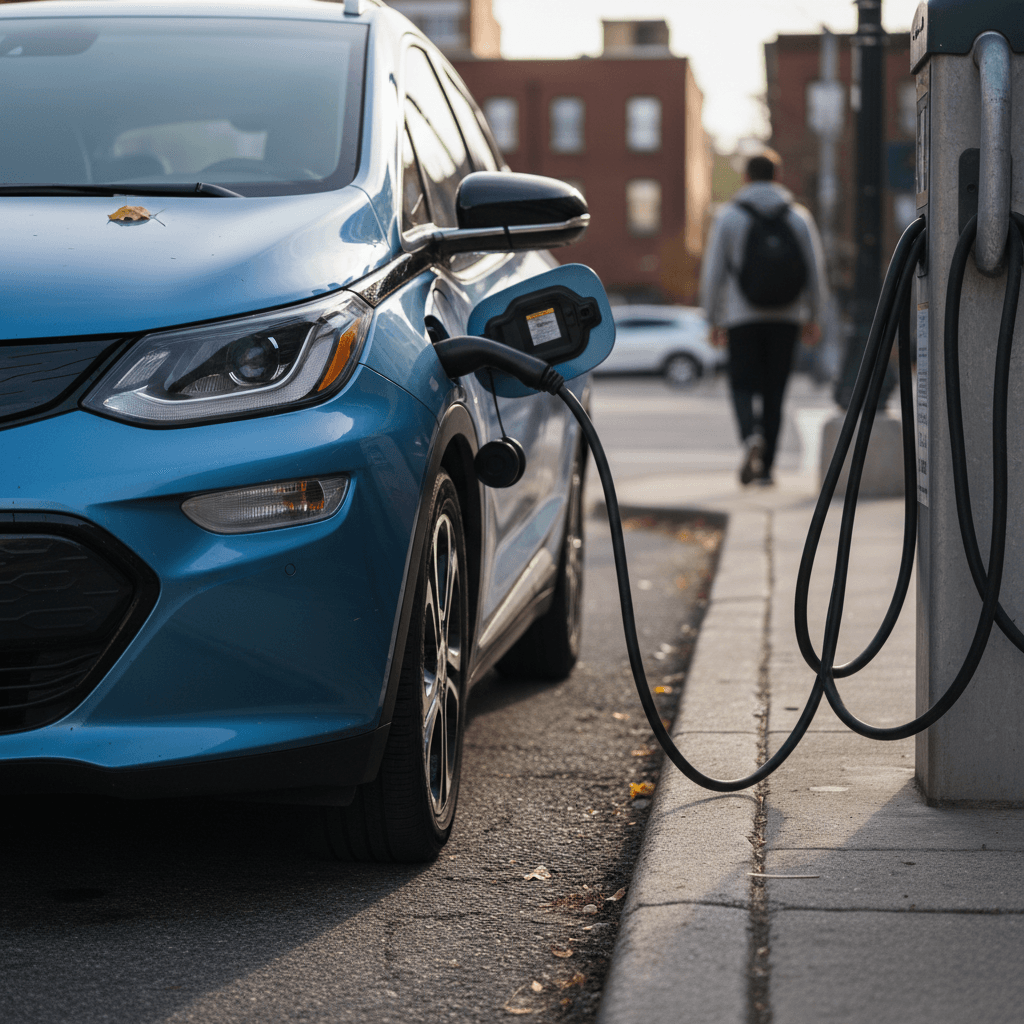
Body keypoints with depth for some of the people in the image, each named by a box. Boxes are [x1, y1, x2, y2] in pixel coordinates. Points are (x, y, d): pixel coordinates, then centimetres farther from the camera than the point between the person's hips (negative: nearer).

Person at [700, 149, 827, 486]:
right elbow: (816, 270, 4)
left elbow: (712, 272, -1)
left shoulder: (729, 217, 0)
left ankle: (751, 436, -25)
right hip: (787, 318, 2)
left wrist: (714, 319, 7)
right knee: (774, 390, 9)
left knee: (743, 384, 6)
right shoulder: (799, 217, 5)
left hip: (743, 317, -2)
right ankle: (765, 467, 9)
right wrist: (812, 316, 12)